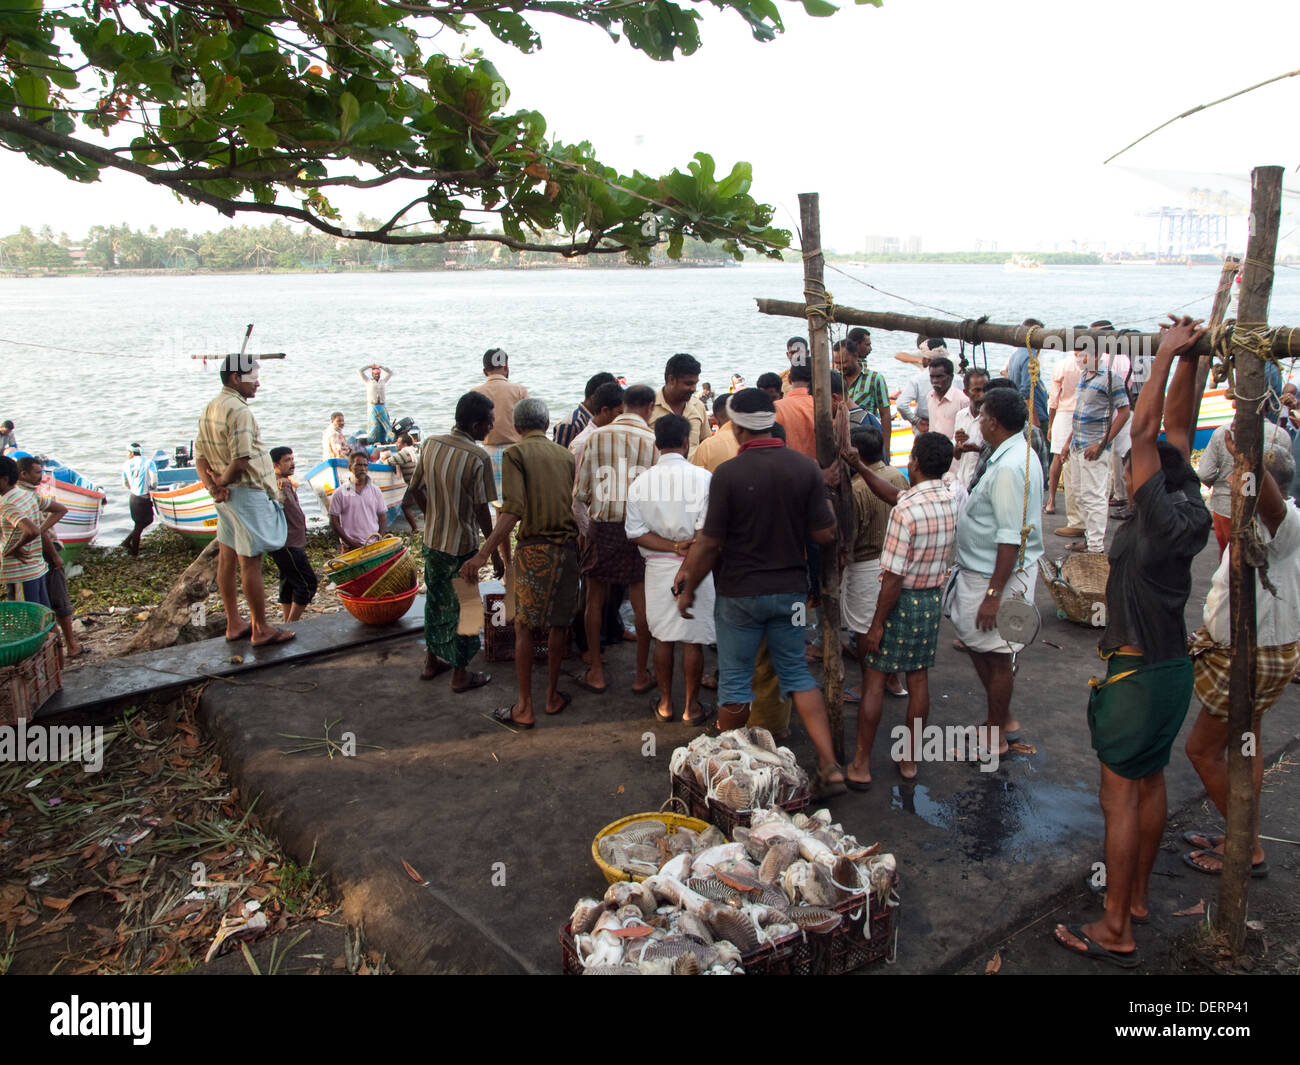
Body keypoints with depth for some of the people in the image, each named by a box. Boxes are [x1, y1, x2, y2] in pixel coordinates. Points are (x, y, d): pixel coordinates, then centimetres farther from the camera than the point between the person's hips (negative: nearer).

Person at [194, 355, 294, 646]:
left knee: (227, 559, 14)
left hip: (225, 498, 10)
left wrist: (211, 485, -2)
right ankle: (261, 629, 3)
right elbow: (241, 461, -24)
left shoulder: (210, 408, 12)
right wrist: (221, 483, -7)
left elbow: (200, 455, 11)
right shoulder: (238, 410, -18)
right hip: (247, 493, -10)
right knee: (250, 563, -4)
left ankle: (234, 624, 24)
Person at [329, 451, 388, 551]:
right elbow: (334, 522, -1)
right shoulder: (340, 493, -1)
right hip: (350, 547, -2)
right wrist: (349, 541, -10)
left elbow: (382, 517, 10)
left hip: (373, 545, 2)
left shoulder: (375, 490, 7)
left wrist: (380, 539, -5)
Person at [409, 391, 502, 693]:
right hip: (462, 545, -6)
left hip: (432, 541, 6)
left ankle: (432, 662, 35)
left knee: (435, 600, 22)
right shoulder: (478, 458, -20)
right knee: (461, 608, 8)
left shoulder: (429, 445, -3)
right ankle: (460, 674, 19)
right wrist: (494, 552, -6)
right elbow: (482, 510, -16)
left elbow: (416, 490, 6)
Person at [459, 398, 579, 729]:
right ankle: (552, 696, 25)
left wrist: (483, 555, -19)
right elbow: (572, 502, 9)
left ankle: (524, 708, 9)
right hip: (567, 546, 4)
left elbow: (512, 511, -17)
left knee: (524, 627, 5)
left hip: (534, 548, -4)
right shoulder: (565, 455, 10)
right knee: (558, 624, 15)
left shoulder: (516, 454, -4)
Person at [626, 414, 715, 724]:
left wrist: (673, 547, -9)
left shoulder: (640, 482, 0)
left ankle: (665, 703, 25)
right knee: (693, 639, 7)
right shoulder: (702, 477, -11)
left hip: (657, 567, 3)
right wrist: (689, 549, -7)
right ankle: (691, 707, 17)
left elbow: (636, 532, -5)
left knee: (663, 637, 14)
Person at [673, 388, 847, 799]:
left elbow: (710, 543, -14)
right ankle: (829, 765, 9)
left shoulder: (728, 473, -16)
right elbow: (825, 534, -5)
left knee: (735, 681, 12)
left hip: (740, 591, -3)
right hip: (790, 588, 4)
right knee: (797, 673, 16)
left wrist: (687, 588, -1)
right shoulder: (806, 468, -6)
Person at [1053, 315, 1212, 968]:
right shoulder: (1193, 513, 0)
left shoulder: (1158, 519, -21)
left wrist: (1168, 354, -16)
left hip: (1137, 674, -9)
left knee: (1121, 796, -2)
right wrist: (1188, 358, 3)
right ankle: (1136, 895, 34)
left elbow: (1146, 431, -23)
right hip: (1176, 666, 9)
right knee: (1151, 783, 19)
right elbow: (1178, 428, 5)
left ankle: (1116, 932, 6)